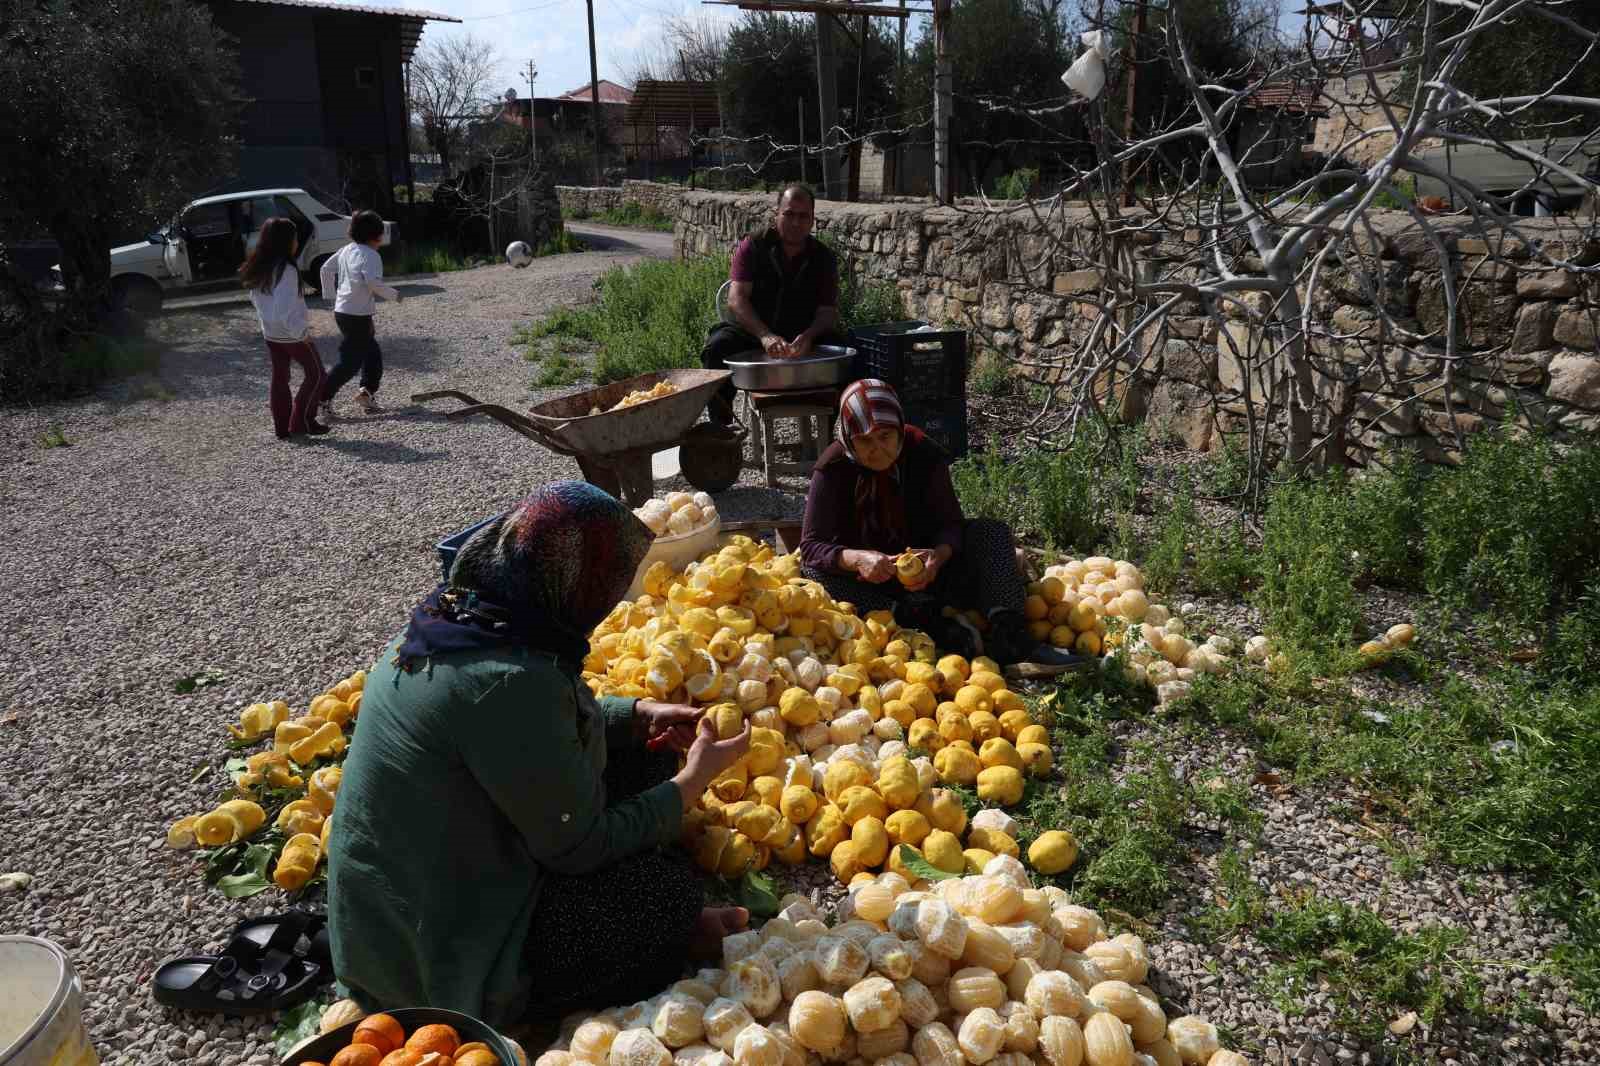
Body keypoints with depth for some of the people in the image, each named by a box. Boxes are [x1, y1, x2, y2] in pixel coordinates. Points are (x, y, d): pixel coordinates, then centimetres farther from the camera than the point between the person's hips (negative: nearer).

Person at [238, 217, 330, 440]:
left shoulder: (258, 270, 4)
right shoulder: (286, 270, -22)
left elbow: (256, 299, 14)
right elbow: (286, 308, -26)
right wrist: (302, 332, -18)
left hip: (270, 333, 8)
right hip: (291, 334, -8)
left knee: (279, 377, 14)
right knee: (315, 374, 7)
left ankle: (282, 428, 17)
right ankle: (302, 422, 5)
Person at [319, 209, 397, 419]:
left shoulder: (347, 250, 11)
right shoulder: (370, 255, -15)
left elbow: (326, 269, 17)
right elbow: (372, 281, -29)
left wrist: (330, 295, 22)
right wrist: (393, 295, -15)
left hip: (342, 310, 9)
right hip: (357, 315, -9)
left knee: (373, 353, 20)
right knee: (351, 362, -3)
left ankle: (367, 392, 19)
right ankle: (322, 398, -4)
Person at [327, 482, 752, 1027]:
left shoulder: (454, 618, -4)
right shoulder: (508, 680, -33)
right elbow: (580, 844, -22)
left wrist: (639, 714, 4)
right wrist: (696, 778, -10)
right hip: (428, 953, -9)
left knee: (643, 754, 7)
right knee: (670, 884, -6)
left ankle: (657, 928, 12)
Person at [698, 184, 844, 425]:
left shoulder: (824, 259, 5)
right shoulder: (752, 248, -1)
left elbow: (828, 311, -2)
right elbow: (736, 299, -13)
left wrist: (808, 336, -27)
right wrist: (765, 336, -31)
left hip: (804, 340, 1)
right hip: (752, 334, -1)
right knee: (718, 346, -30)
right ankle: (720, 428, -21)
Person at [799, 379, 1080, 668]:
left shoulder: (924, 454, -11)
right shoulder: (833, 468, -16)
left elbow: (949, 522, -12)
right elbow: (811, 545, -20)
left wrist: (938, 555, -36)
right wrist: (855, 558, -42)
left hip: (922, 572, 2)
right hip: (866, 581, -2)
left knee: (992, 532, -16)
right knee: (811, 570, -33)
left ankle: (1008, 637, -38)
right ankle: (928, 624, -42)